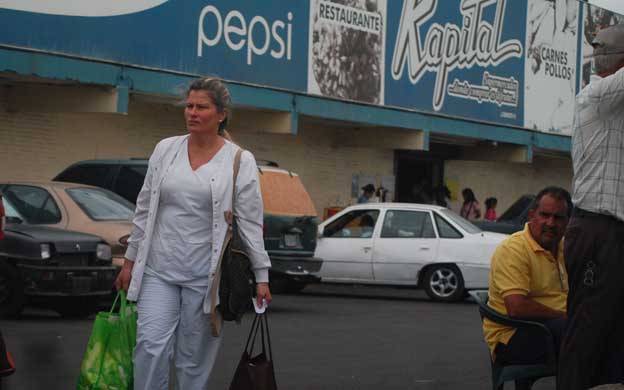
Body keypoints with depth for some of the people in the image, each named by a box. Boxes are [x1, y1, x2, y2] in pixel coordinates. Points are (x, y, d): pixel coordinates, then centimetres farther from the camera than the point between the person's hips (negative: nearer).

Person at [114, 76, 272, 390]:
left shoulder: (240, 161, -2)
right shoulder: (165, 150, 7)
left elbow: (250, 223, -3)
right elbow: (145, 209, 12)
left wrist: (262, 276, -5)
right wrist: (130, 260, 11)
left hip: (205, 275, -2)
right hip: (158, 269, 2)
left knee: (194, 358, 3)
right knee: (151, 346, -11)